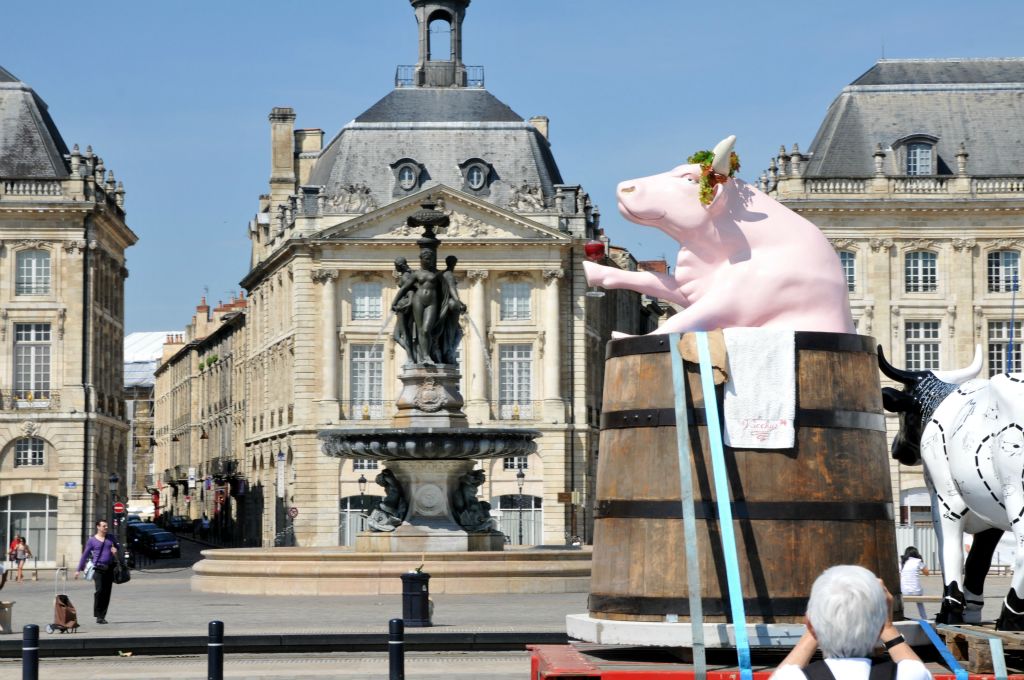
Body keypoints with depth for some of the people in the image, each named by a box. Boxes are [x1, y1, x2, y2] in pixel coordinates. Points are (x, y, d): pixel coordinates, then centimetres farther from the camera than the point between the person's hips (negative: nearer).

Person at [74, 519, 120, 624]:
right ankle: (98, 616, -11)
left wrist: (116, 550, 4)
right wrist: (79, 570, 6)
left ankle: (102, 616, 7)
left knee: (107, 593, 1)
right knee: (99, 590, -17)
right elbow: (85, 555, 8)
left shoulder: (111, 538, 15)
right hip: (98, 568, -4)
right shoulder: (92, 541, 5)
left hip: (109, 568, 4)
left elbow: (118, 547, 29)